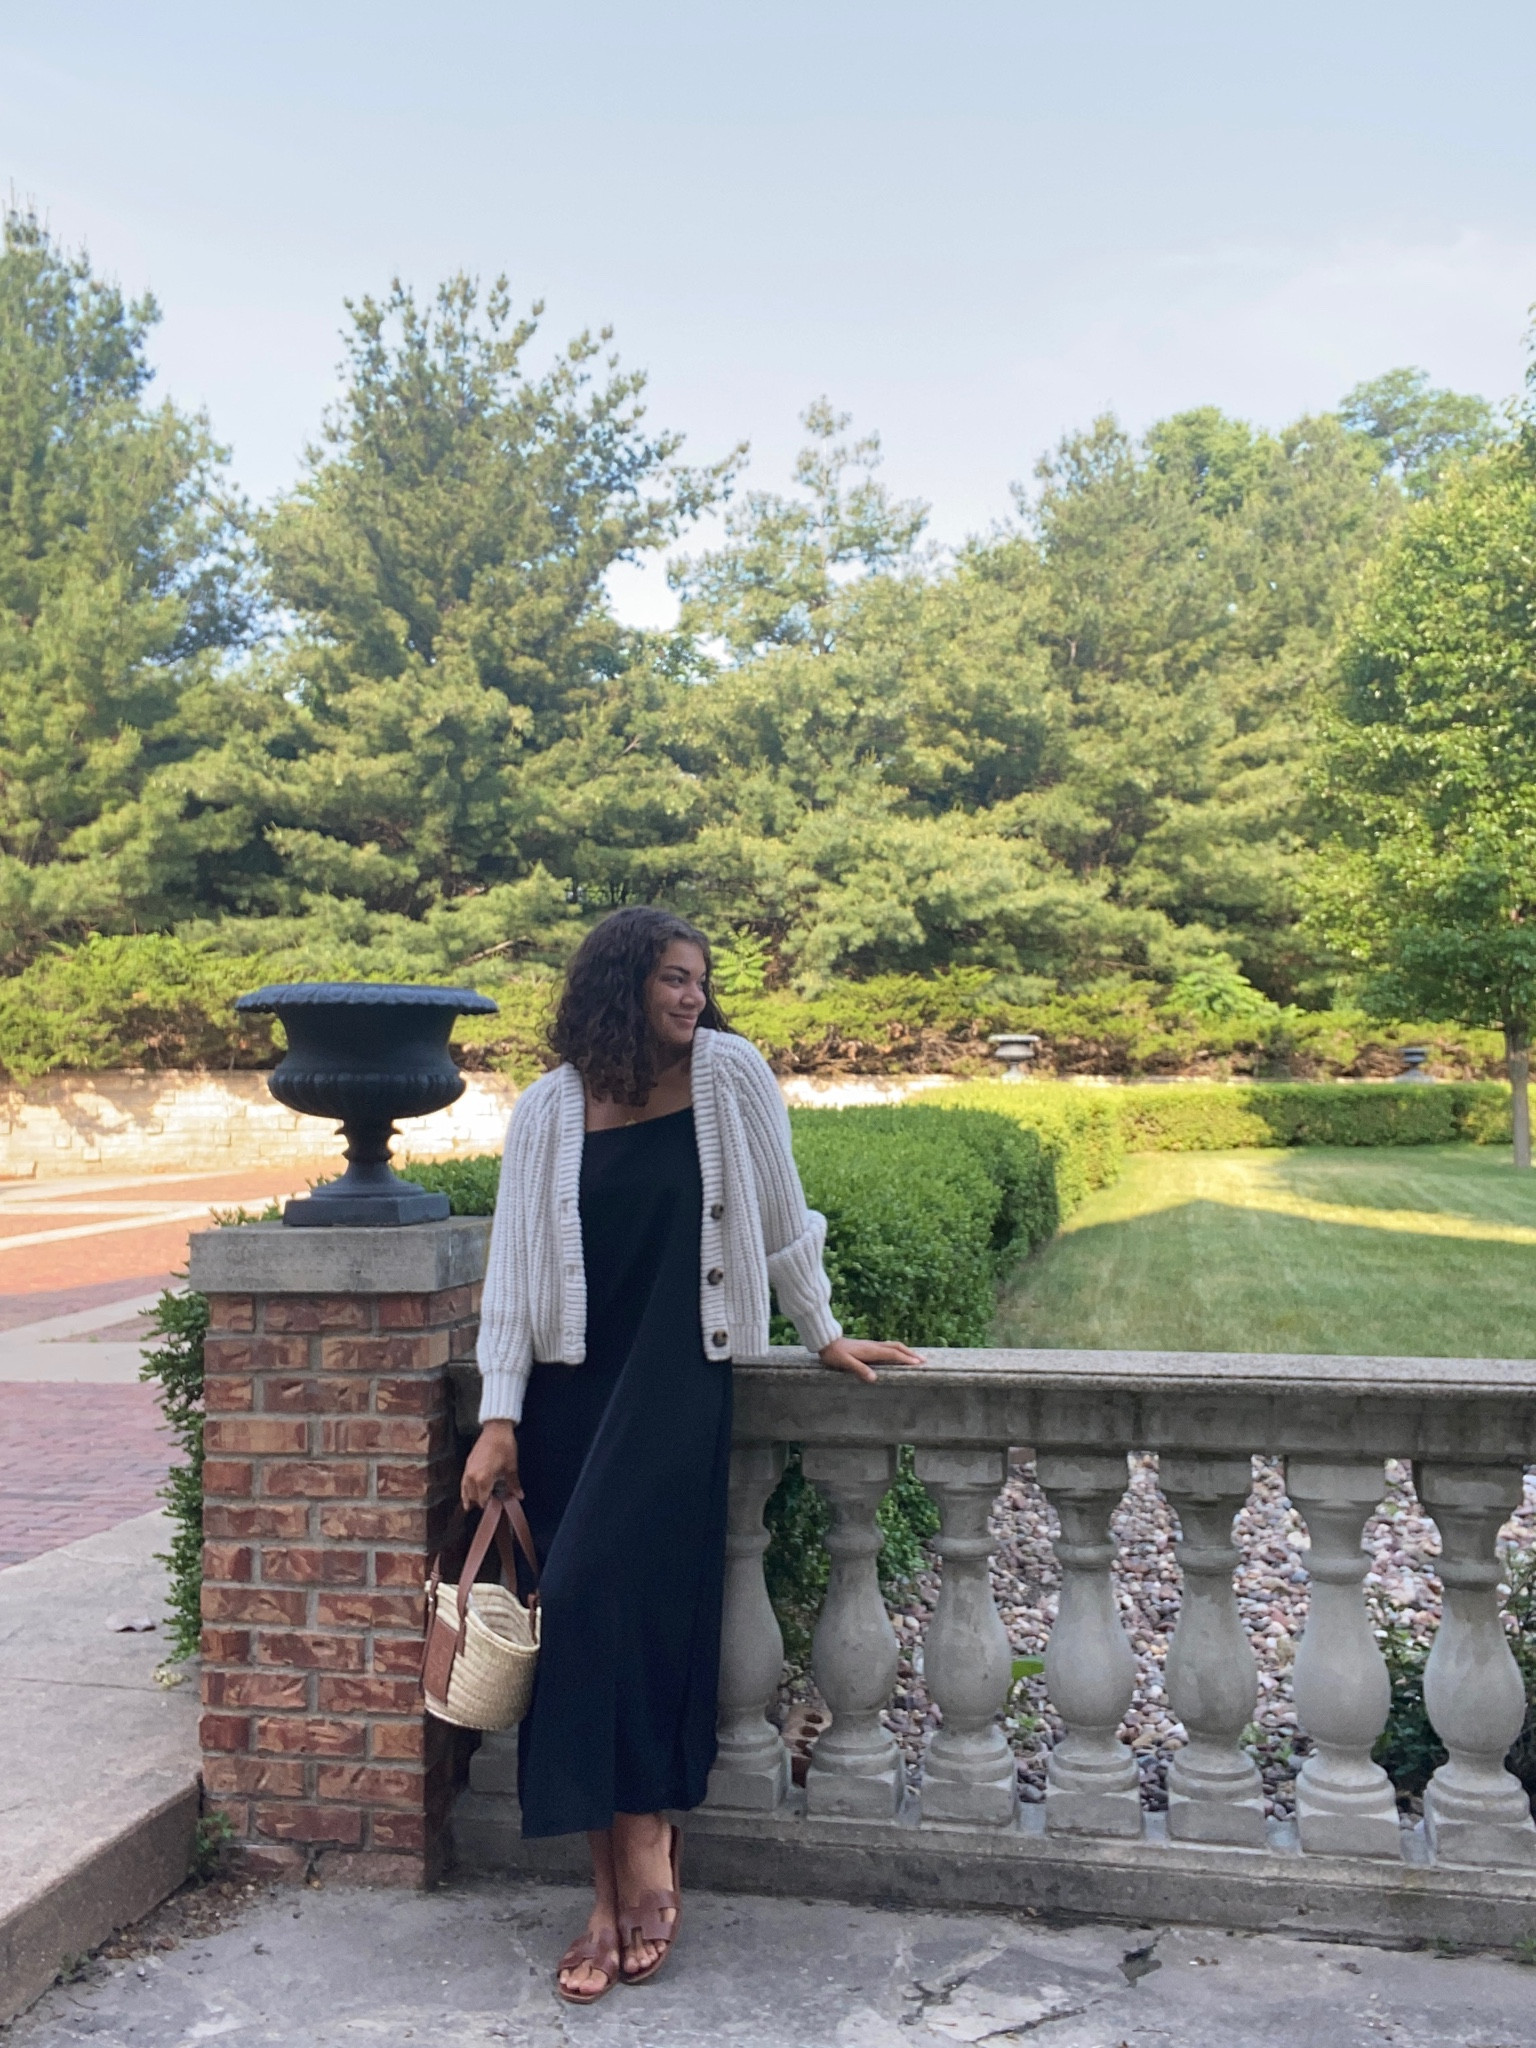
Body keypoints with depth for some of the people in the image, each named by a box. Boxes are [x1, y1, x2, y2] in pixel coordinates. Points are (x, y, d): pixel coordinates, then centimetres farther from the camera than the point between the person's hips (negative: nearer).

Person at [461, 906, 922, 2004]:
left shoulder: (730, 1072, -3)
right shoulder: (550, 1109, 1)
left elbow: (780, 1216, 5)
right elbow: (514, 1264, -1)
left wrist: (825, 1334, 10)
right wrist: (499, 1417, -6)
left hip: (675, 1385, -2)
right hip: (570, 1387, 2)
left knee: (614, 1592, -17)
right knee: (587, 1608, 1)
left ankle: (644, 1842, 2)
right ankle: (617, 1891, 11)